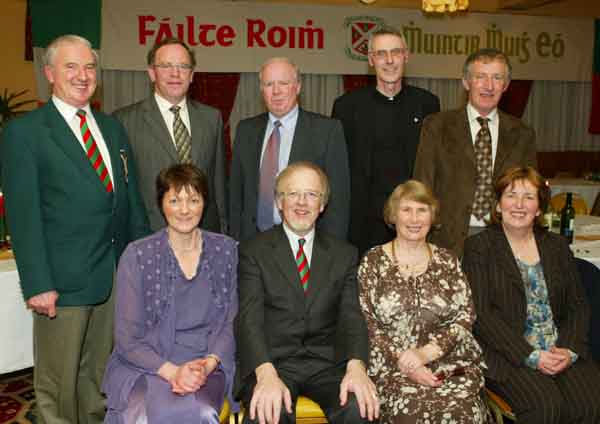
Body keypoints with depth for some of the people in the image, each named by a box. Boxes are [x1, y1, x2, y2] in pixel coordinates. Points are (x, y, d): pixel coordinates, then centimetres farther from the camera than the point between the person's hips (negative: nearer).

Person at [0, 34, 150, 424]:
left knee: (100, 377, 18)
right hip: (62, 282, -5)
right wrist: (38, 285, -14)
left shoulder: (112, 128, 12)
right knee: (58, 385, 9)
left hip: (117, 277, 5)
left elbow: (133, 201, 13)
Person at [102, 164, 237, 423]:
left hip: (206, 365, 1)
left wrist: (208, 364, -13)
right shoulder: (137, 255, -3)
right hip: (145, 364, 0)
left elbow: (230, 323, 5)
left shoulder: (225, 250, 4)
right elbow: (127, 337, -3)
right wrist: (172, 371, -16)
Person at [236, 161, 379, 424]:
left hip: (327, 362, 2)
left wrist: (356, 366, -20)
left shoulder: (345, 255, 10)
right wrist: (267, 374, -26)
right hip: (270, 361, -2)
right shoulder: (253, 252, 3)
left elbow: (352, 316, 1)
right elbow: (249, 319, -8)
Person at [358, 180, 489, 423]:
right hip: (391, 366, -2)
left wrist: (427, 352, -10)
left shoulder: (447, 262, 11)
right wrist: (404, 361, -12)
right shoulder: (373, 262, 4)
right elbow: (365, 324, -1)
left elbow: (465, 316, 5)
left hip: (449, 363, 2)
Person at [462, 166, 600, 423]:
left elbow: (578, 305, 11)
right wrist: (531, 356, -15)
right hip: (508, 353, -4)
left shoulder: (557, 245, 15)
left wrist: (569, 349, -7)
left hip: (561, 350, 4)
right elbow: (481, 314, -8)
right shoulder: (478, 247, 0)